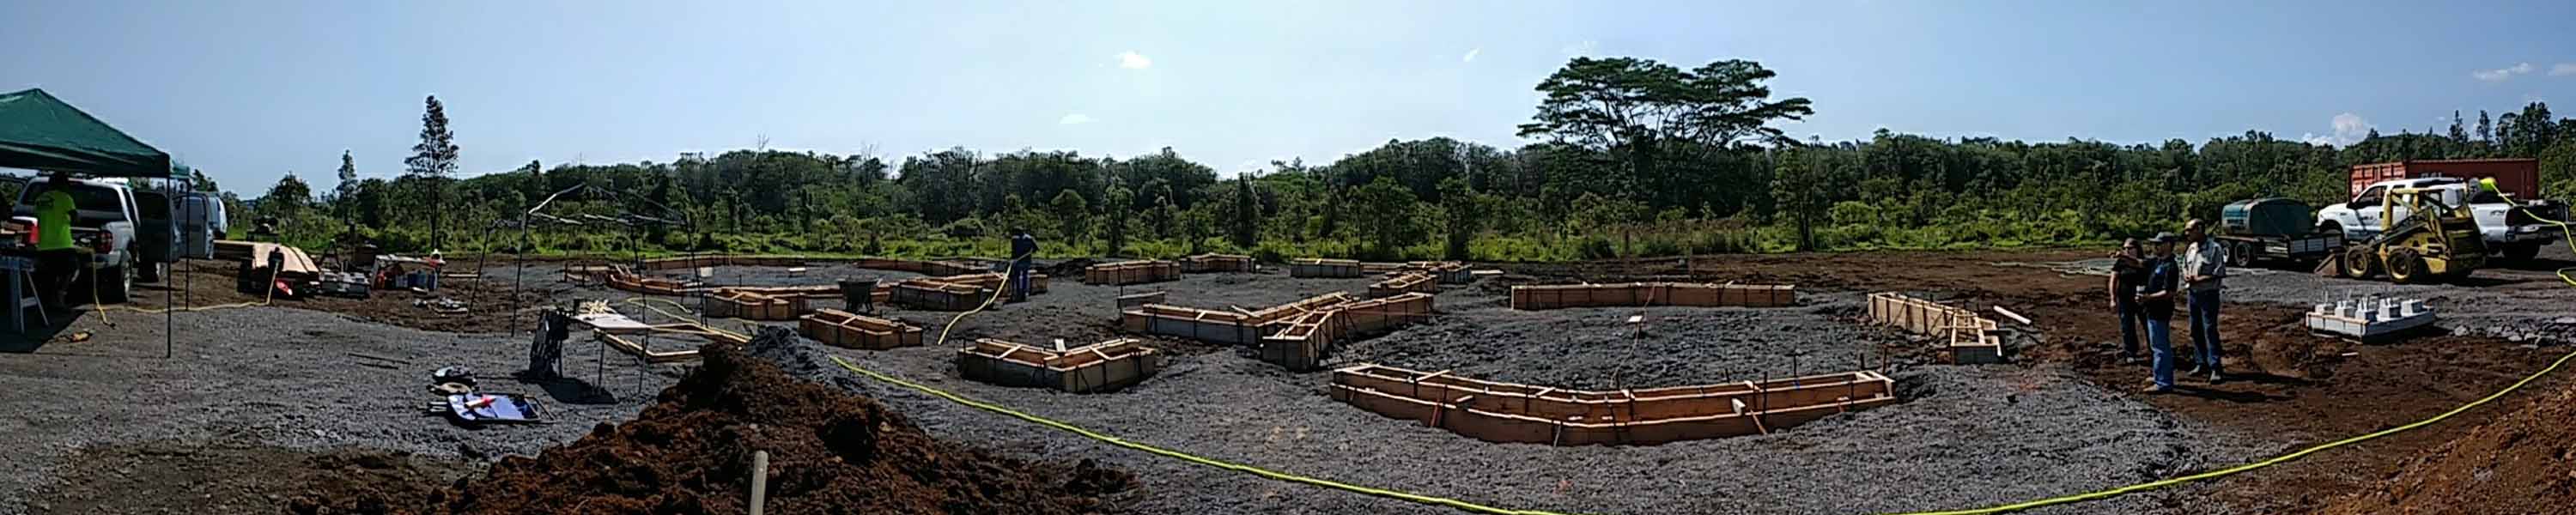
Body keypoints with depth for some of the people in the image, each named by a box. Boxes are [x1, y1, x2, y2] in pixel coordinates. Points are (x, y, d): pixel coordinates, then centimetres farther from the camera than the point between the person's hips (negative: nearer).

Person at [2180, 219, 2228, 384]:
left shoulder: (2215, 248, -12)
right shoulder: (2191, 248, 11)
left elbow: (2219, 274, -16)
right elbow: (2185, 267, 20)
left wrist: (2198, 279, -19)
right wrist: (2186, 276, -2)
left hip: (2208, 294, -7)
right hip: (2193, 294, 7)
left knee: (2210, 330, -9)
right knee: (2195, 331, 12)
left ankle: (2215, 368, -7)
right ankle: (2201, 363, 22)